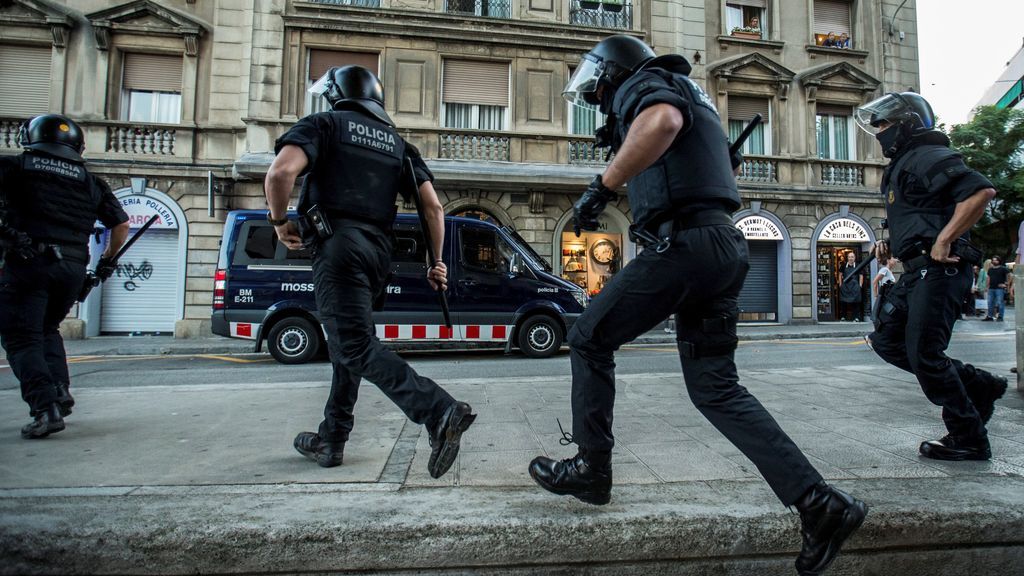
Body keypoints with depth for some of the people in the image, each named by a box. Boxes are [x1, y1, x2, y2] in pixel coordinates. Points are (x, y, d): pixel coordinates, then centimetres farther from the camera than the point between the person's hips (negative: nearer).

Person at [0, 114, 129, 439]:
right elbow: (121, 224, 18)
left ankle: (45, 408, -14)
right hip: (73, 268, 4)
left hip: (27, 263, -4)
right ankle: (60, 392, 11)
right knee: (47, 329, 24)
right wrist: (108, 260, 29)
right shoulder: (89, 181, 16)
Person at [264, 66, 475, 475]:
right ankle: (330, 441, 26)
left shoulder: (324, 124, 7)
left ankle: (441, 413, -27)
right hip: (378, 250, 7)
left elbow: (282, 169, -13)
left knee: (358, 348, -12)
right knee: (347, 342, 17)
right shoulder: (397, 142, 21)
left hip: (338, 245, -7)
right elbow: (433, 206, 10)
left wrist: (279, 219, 3)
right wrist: (436, 262, 14)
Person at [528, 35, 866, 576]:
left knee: (589, 339, 4)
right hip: (725, 247, 9)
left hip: (684, 243, -9)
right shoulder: (690, 94, 32)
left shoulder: (643, 82, 4)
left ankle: (590, 469, 13)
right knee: (715, 387, 10)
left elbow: (662, 121, -22)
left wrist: (602, 186, -18)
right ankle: (820, 503, 8)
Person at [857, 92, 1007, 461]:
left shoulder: (928, 157, -8)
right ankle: (979, 386, 18)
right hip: (917, 271, 10)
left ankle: (969, 439, 7)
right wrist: (892, 245, 15)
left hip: (939, 269, -10)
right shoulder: (900, 167, 22)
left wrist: (944, 240, -23)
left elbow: (982, 190, -22)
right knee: (886, 341, 9)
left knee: (923, 352, -8)